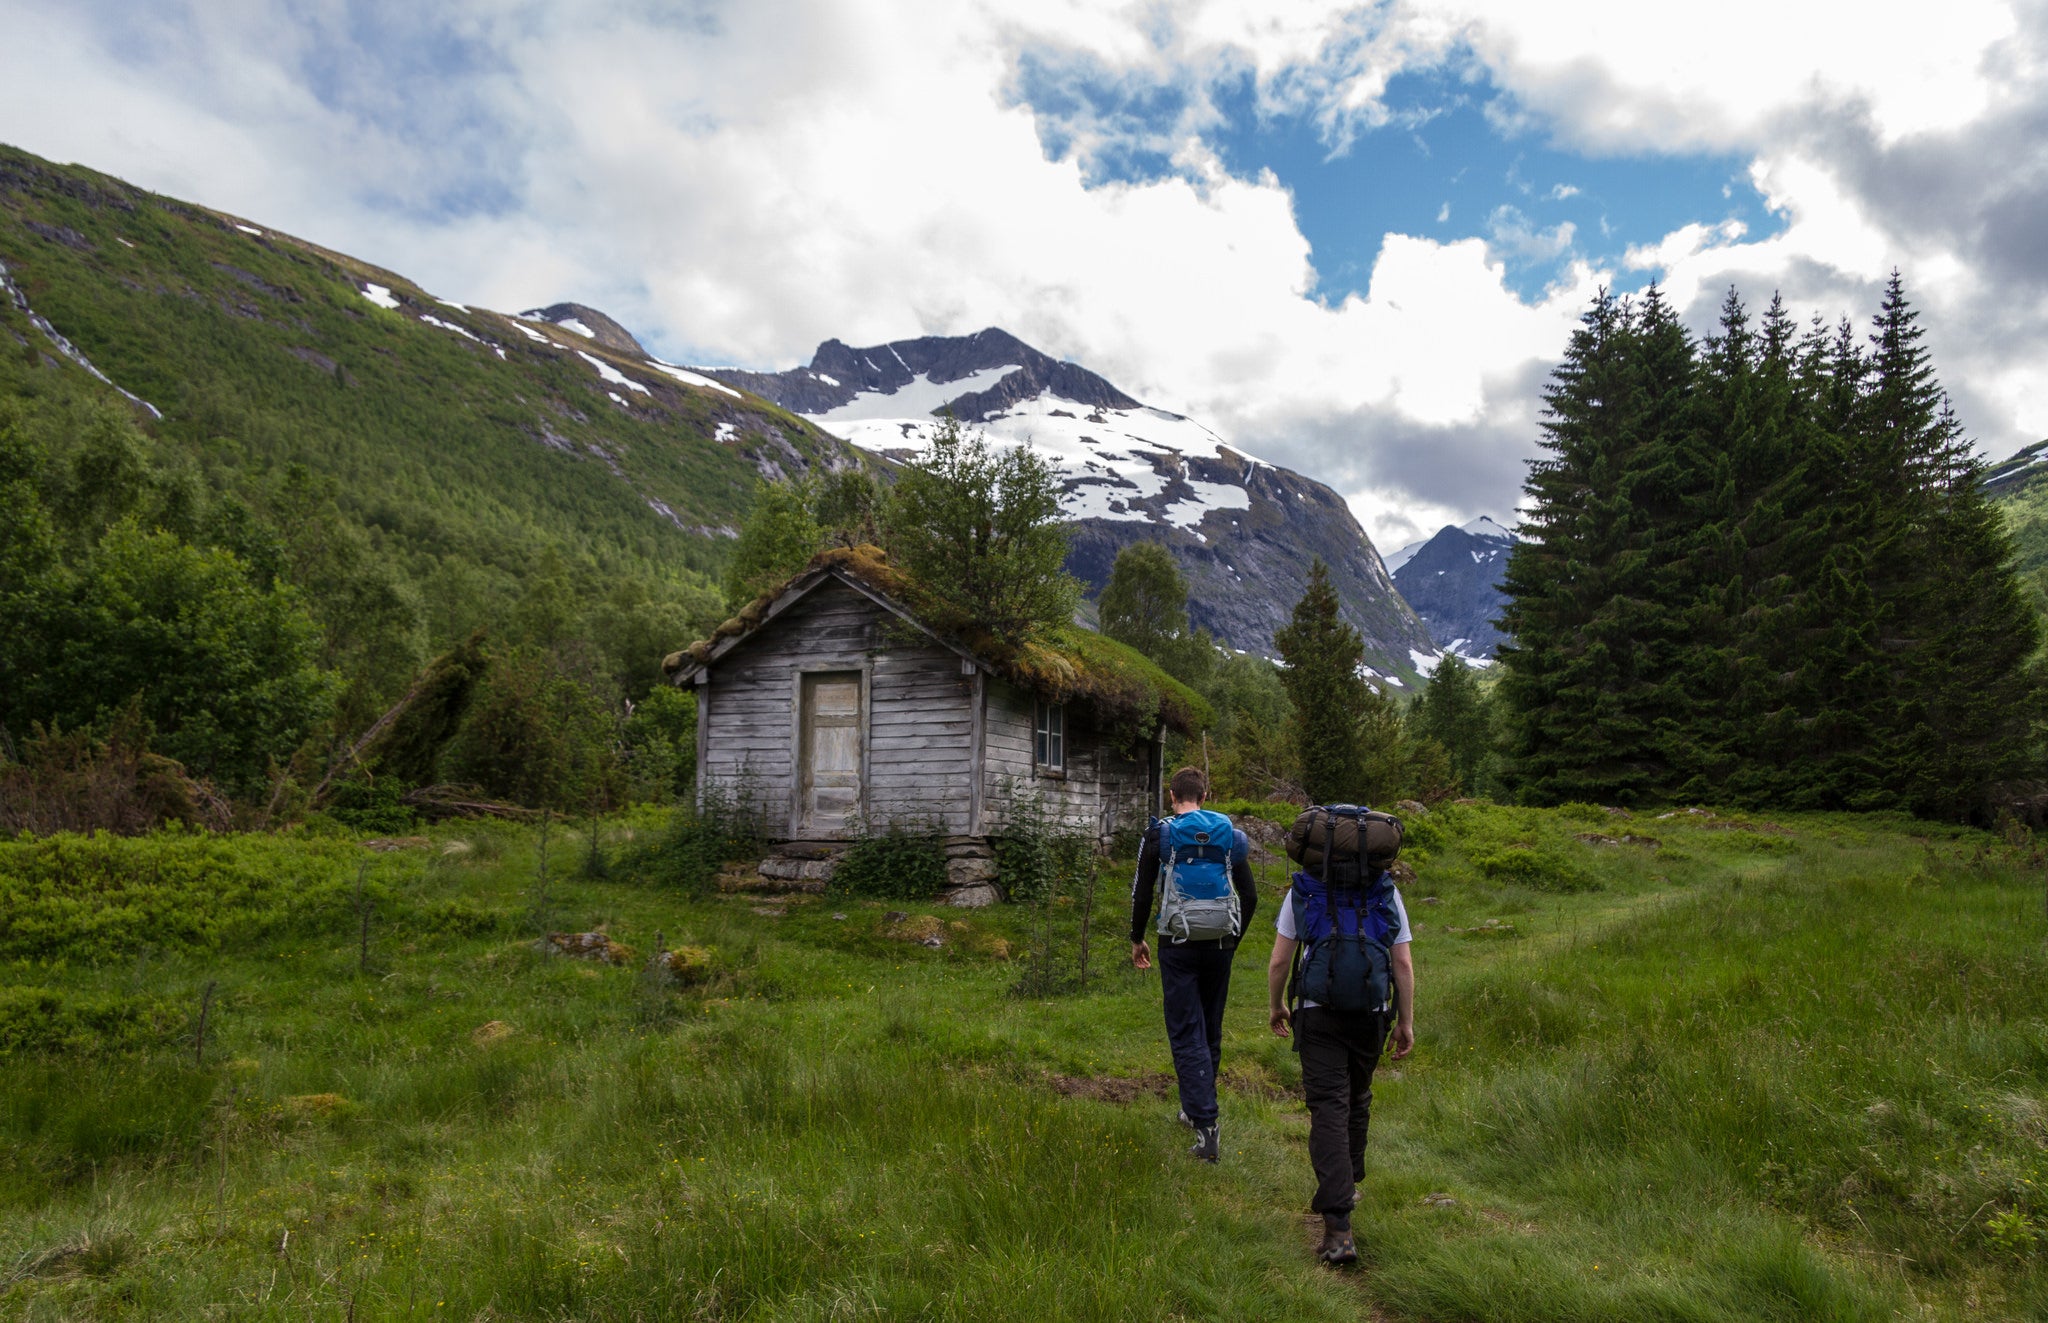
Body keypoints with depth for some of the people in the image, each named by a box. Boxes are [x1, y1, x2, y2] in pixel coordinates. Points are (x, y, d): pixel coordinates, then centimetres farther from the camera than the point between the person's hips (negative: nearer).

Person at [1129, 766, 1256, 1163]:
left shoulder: (1159, 834, -4)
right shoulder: (1229, 833, 6)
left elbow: (1142, 892, -5)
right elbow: (1250, 896, 7)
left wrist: (1137, 938, 9)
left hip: (1178, 944, -4)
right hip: (1220, 944, 4)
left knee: (1186, 1034, -3)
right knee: (1210, 1030, 18)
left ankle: (1206, 1127, -13)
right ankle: (1195, 1107, 32)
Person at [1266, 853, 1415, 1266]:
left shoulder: (1302, 891, 0)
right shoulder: (1387, 892, 4)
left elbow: (1279, 960, 0)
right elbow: (1403, 963, 2)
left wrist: (1275, 1005, 15)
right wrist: (1406, 1022, 8)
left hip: (1319, 1014, -2)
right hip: (1372, 1013, 2)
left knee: (1329, 1110, -6)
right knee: (1357, 1100, 22)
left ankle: (1338, 1228, -14)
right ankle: (1347, 1185, 38)